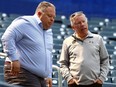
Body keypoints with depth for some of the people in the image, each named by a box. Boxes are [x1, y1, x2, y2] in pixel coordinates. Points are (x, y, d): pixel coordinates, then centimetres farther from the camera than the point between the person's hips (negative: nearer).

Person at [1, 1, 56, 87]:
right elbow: (7, 38, -18)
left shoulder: (49, 32, 21)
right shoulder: (25, 23, -8)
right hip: (21, 73, -9)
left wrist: (49, 76, 21)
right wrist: (14, 59, -23)